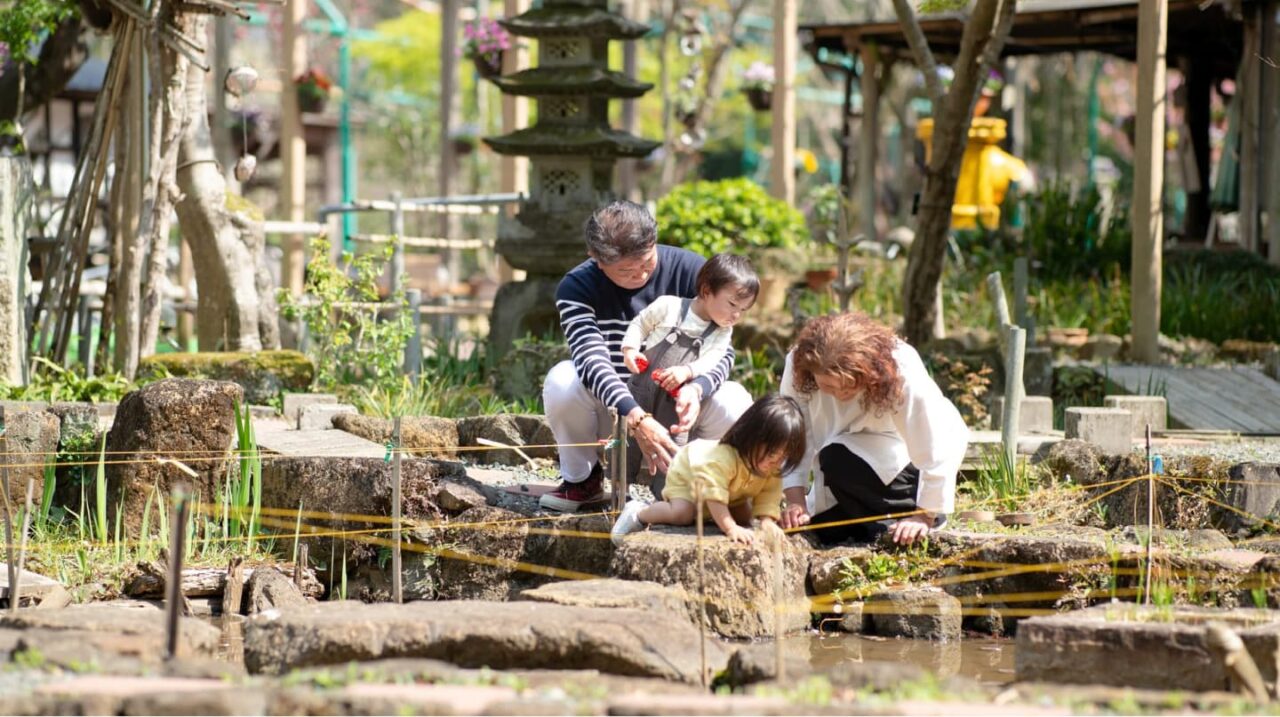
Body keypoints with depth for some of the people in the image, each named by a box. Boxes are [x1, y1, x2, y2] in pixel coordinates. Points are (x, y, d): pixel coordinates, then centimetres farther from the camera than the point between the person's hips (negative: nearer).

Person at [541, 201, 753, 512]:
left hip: (678, 407, 1)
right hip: (613, 413, 0)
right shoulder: (577, 287, -15)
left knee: (733, 403, -31)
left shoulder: (691, 272, -11)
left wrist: (696, 389, -37)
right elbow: (591, 359, -30)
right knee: (562, 380, -31)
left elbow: (722, 348, -13)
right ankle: (581, 479, -4)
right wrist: (636, 419, -48)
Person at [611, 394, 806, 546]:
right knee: (682, 513, -29)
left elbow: (768, 498, -24)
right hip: (686, 471, -7)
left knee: (745, 516, 1)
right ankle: (638, 513, -4)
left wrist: (767, 522, -42)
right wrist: (731, 528, -57)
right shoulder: (724, 457, -47)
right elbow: (715, 496, -50)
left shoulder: (774, 470, -25)